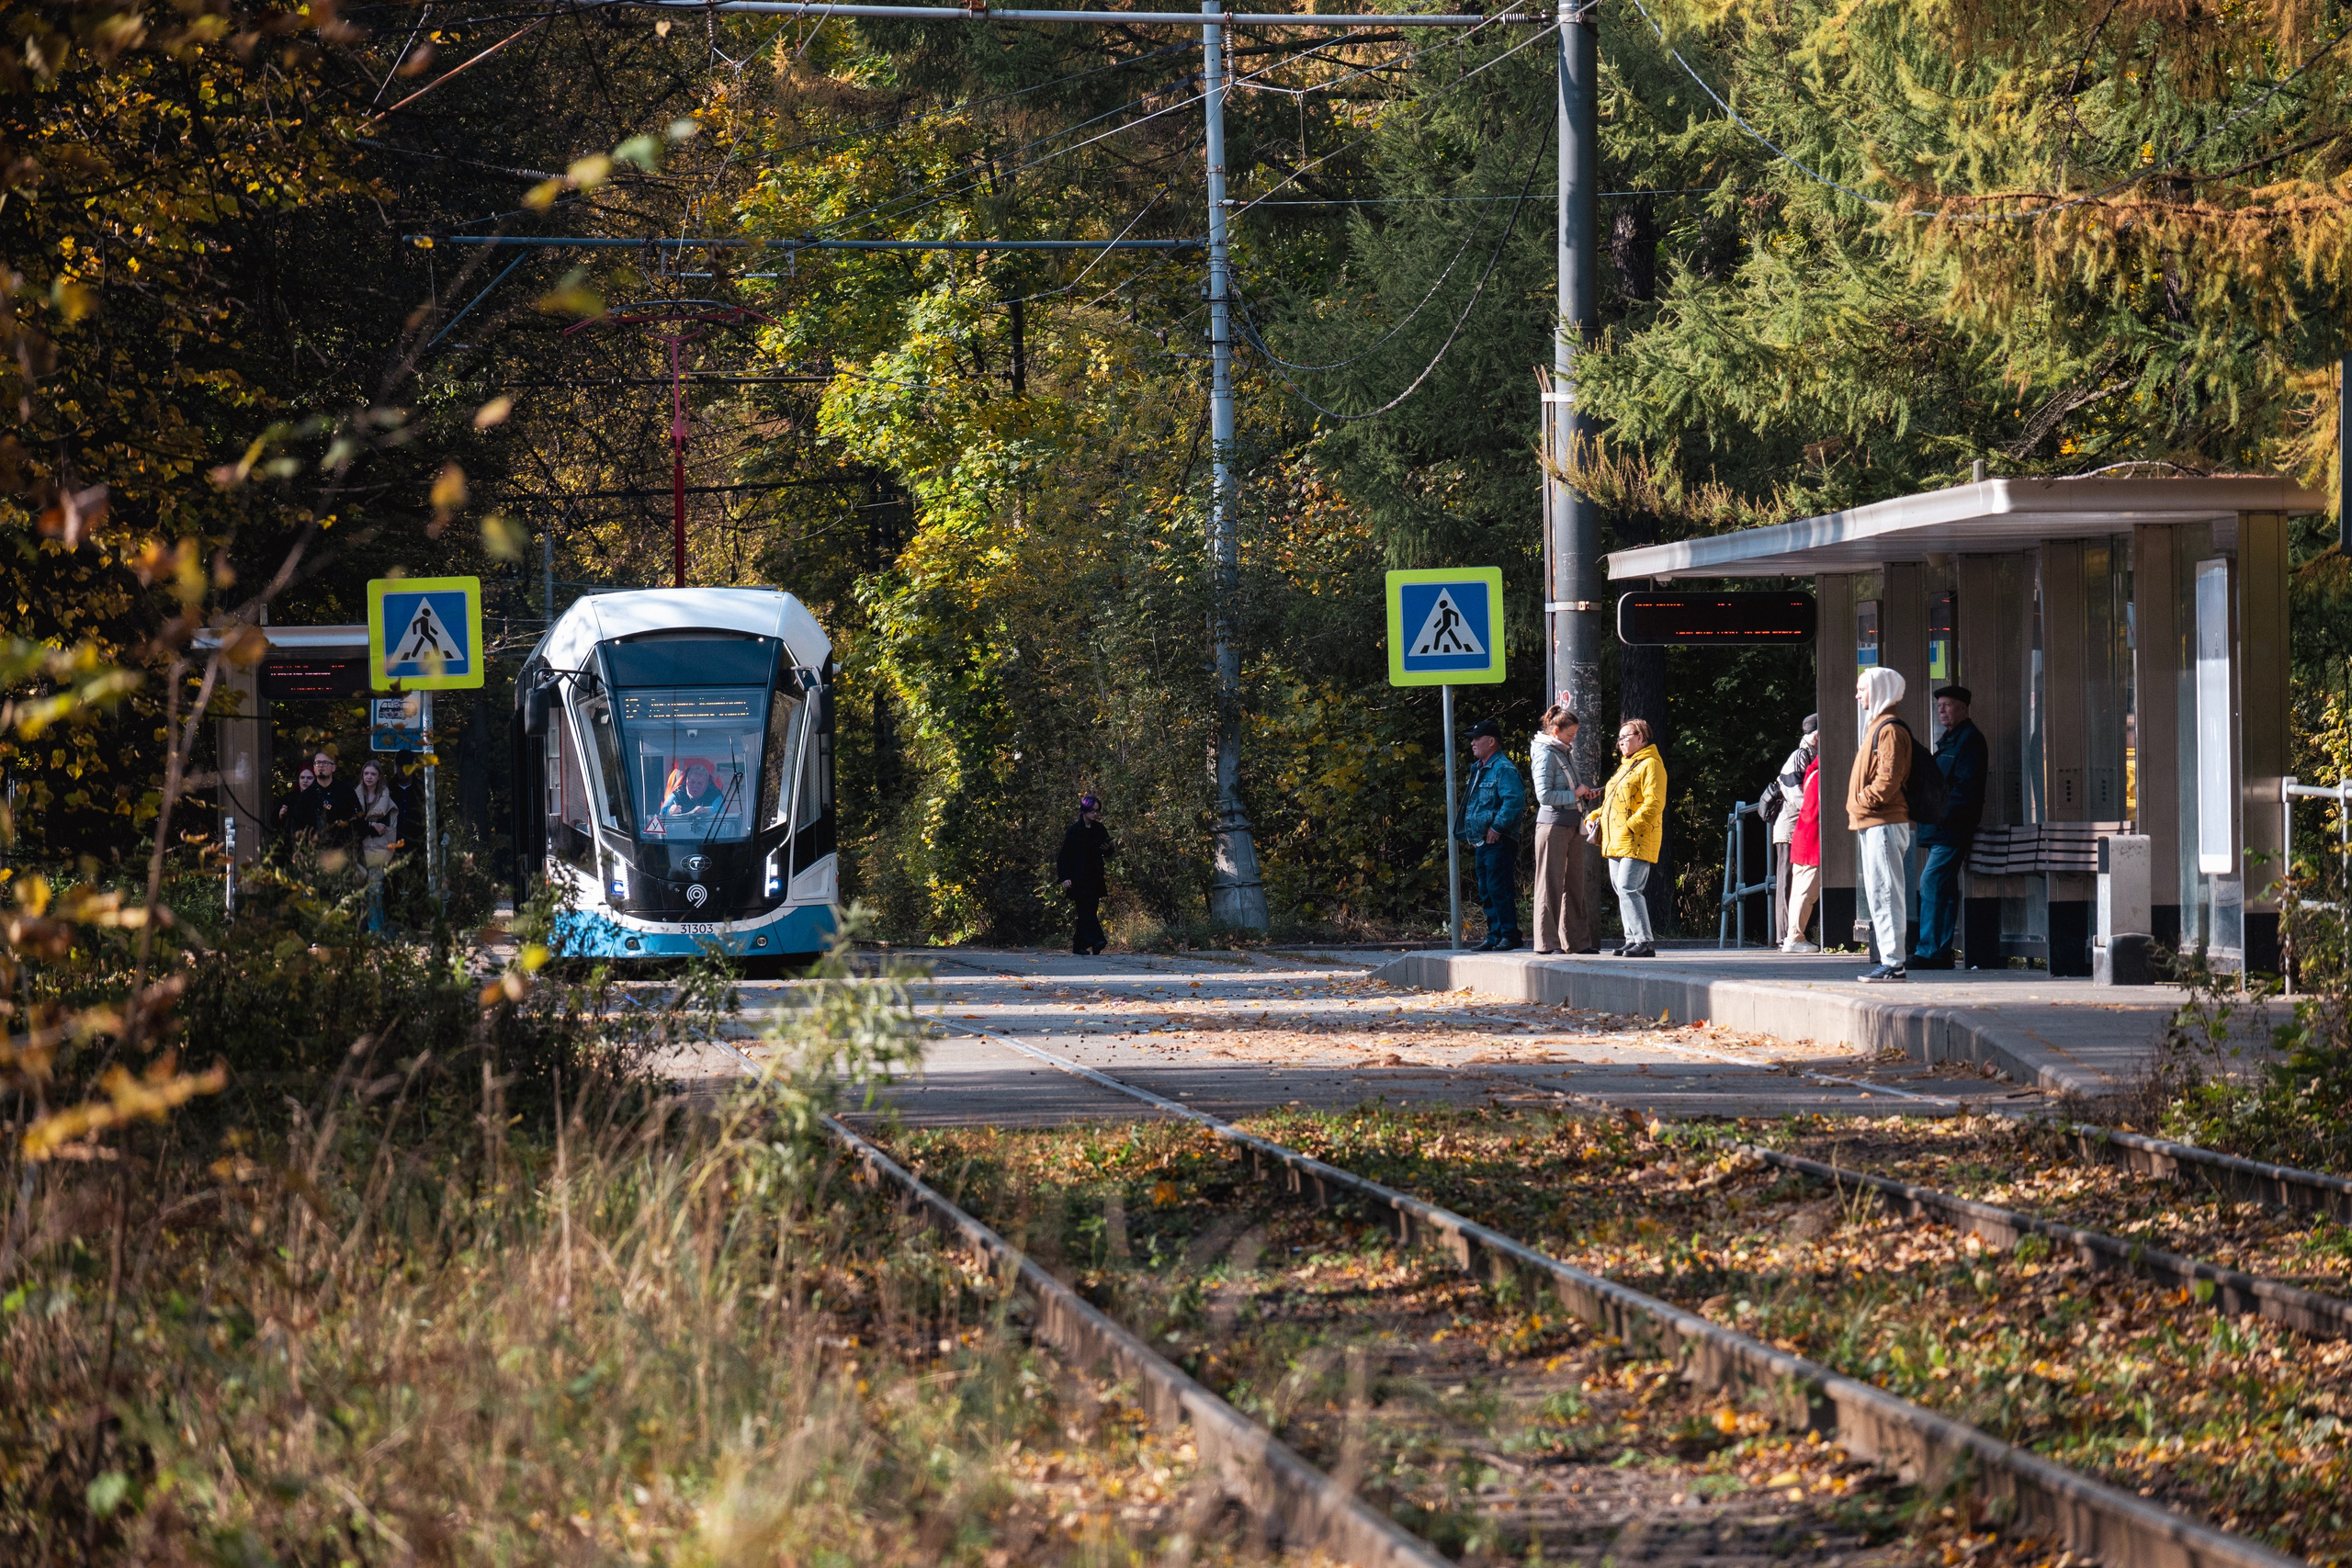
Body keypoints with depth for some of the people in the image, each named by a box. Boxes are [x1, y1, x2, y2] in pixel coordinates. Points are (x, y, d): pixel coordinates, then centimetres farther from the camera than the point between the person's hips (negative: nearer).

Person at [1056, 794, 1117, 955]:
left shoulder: (1100, 830, 8)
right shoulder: (1074, 830, -6)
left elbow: (1108, 854, 19)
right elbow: (1064, 855, -5)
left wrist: (1108, 849, -6)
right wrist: (1064, 878, -13)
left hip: (1095, 879, 5)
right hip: (1078, 879, -5)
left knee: (1089, 911, 5)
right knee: (1087, 908, -17)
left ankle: (1079, 946, 13)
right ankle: (1096, 941, -28)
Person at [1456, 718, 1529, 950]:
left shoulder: (1504, 768, -12)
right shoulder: (1479, 769, 19)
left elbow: (1514, 801, -24)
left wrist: (1497, 828, -22)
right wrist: (1470, 835, 19)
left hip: (1498, 842, -10)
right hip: (1481, 842, 10)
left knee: (1499, 889, -10)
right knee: (1487, 892, 12)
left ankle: (1509, 935, -7)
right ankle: (1494, 936, 17)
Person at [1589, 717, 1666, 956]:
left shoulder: (1650, 765, -6)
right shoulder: (1625, 766, 25)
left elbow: (1654, 803, -17)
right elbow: (1611, 802, 30)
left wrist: (1631, 825, -23)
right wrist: (1594, 819, 14)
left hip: (1637, 841, -10)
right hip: (1616, 842, 10)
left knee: (1629, 889, -17)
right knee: (1622, 890, 8)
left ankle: (1645, 942, -17)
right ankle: (1633, 939, 13)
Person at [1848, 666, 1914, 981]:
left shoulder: (1890, 730, -12)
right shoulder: (1877, 727, 21)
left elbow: (1888, 780, -21)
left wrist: (1861, 802, -12)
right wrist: (1858, 807, 14)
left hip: (1884, 824, -11)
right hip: (1873, 824, 11)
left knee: (1885, 895, -12)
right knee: (1877, 894, 12)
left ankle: (1893, 963, -13)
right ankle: (1889, 959, 16)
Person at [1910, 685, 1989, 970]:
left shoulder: (1969, 739, -9)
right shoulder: (1949, 740, 22)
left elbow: (1966, 785, -17)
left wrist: (1943, 816, -20)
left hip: (1951, 829, -10)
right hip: (1941, 830, 10)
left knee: (1931, 884, -14)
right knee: (1944, 888, 10)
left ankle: (1929, 951, -15)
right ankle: (1943, 952, 11)